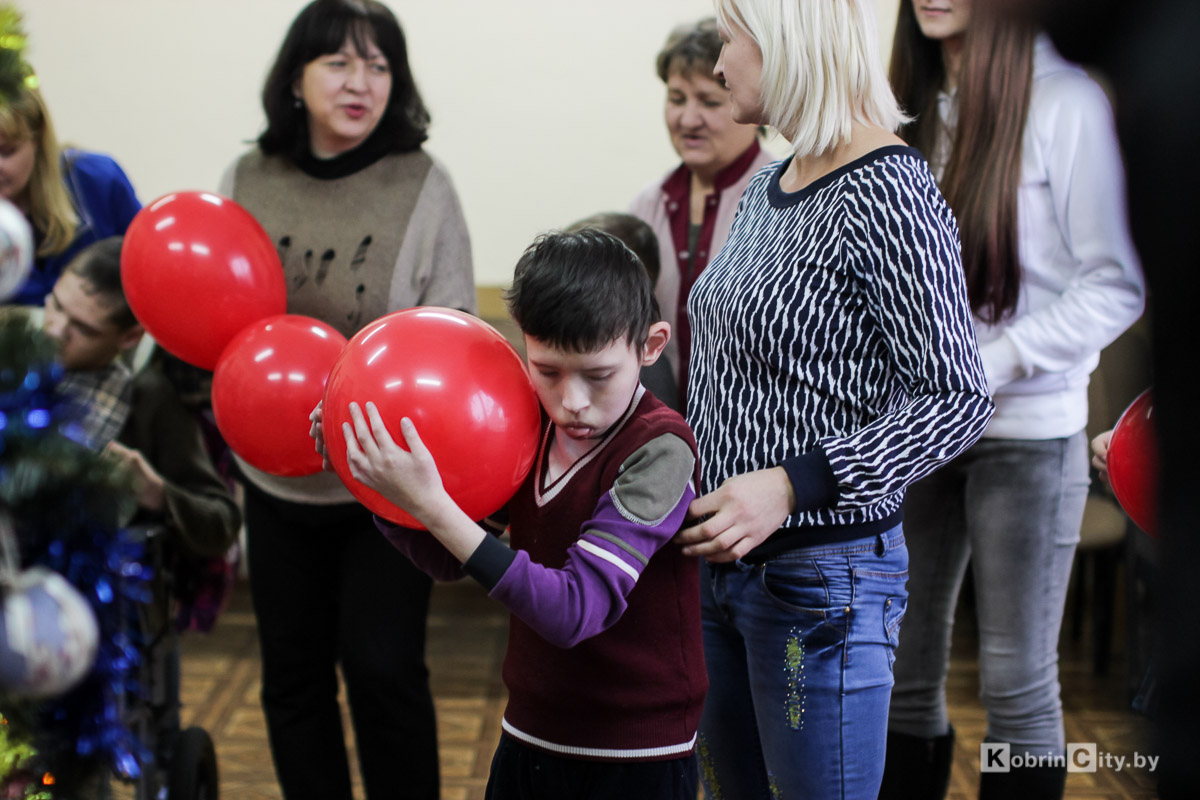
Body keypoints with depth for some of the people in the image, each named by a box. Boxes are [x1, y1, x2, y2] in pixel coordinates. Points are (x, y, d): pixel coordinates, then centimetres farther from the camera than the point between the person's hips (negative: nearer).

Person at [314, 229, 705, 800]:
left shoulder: (659, 448, -21)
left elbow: (575, 611, -30)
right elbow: (446, 559, 8)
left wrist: (432, 505, -33)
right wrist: (376, 478, -8)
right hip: (529, 737, 6)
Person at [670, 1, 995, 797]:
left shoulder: (886, 193, -17)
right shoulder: (767, 186, 10)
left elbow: (957, 399, -19)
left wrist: (792, 485, -26)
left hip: (821, 577, -8)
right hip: (724, 561, 9)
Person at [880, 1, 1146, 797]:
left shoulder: (1065, 102, -10)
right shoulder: (910, 106, 6)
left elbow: (1116, 284, -10)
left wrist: (986, 367, -17)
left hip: (1025, 429, -5)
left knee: (1018, 679, 7)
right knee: (904, 666, 12)